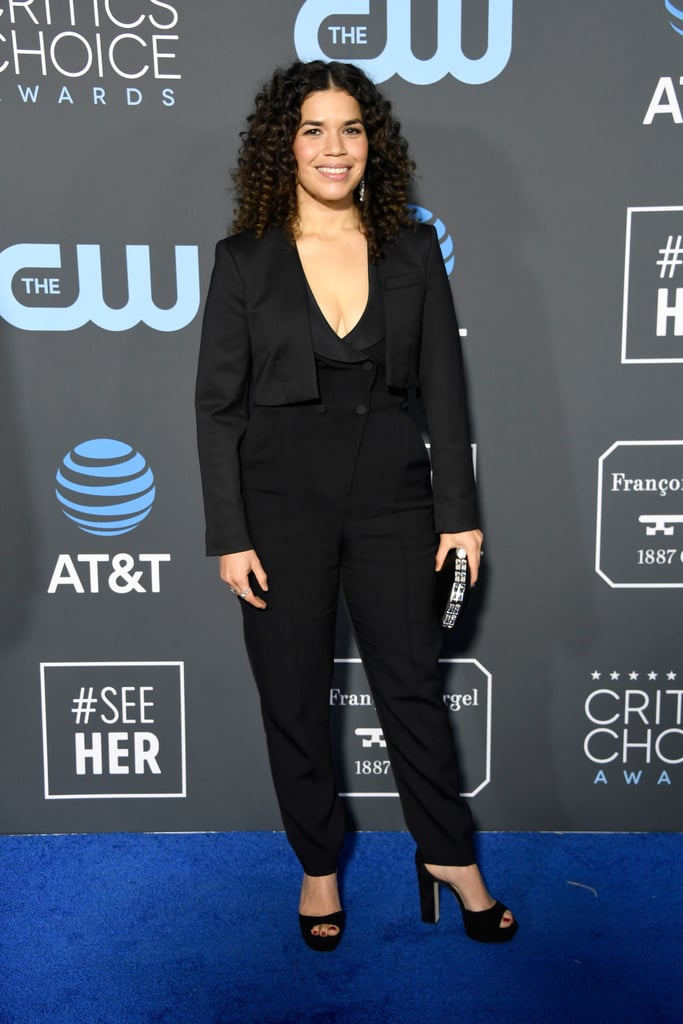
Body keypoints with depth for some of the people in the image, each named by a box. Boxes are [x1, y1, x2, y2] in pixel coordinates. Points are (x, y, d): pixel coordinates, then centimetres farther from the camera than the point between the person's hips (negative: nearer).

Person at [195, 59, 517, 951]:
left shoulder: (413, 250, 3)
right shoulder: (245, 259, -1)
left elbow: (442, 388, 4)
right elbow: (218, 403, -2)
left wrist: (460, 510, 0)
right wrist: (229, 535, -6)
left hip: (391, 489, 1)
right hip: (282, 494, 0)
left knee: (413, 684, 10)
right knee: (293, 698, 10)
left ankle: (450, 855, 31)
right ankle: (319, 864, 32)